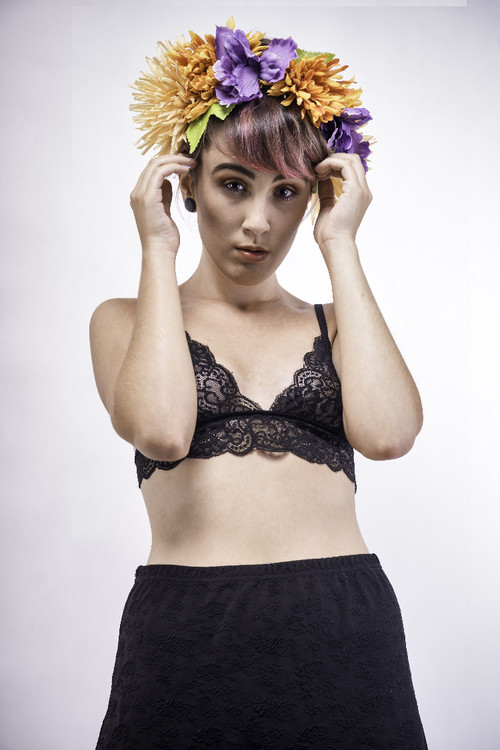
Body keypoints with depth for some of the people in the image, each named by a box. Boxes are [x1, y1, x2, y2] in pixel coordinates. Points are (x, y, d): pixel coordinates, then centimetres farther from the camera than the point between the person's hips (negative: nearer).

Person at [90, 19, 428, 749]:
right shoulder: (125, 320, 10)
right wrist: (158, 249, -2)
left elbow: (387, 432, -9)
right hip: (185, 634, -1)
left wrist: (339, 244, -1)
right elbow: (160, 430, -13)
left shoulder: (337, 325, 14)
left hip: (345, 633, 2)